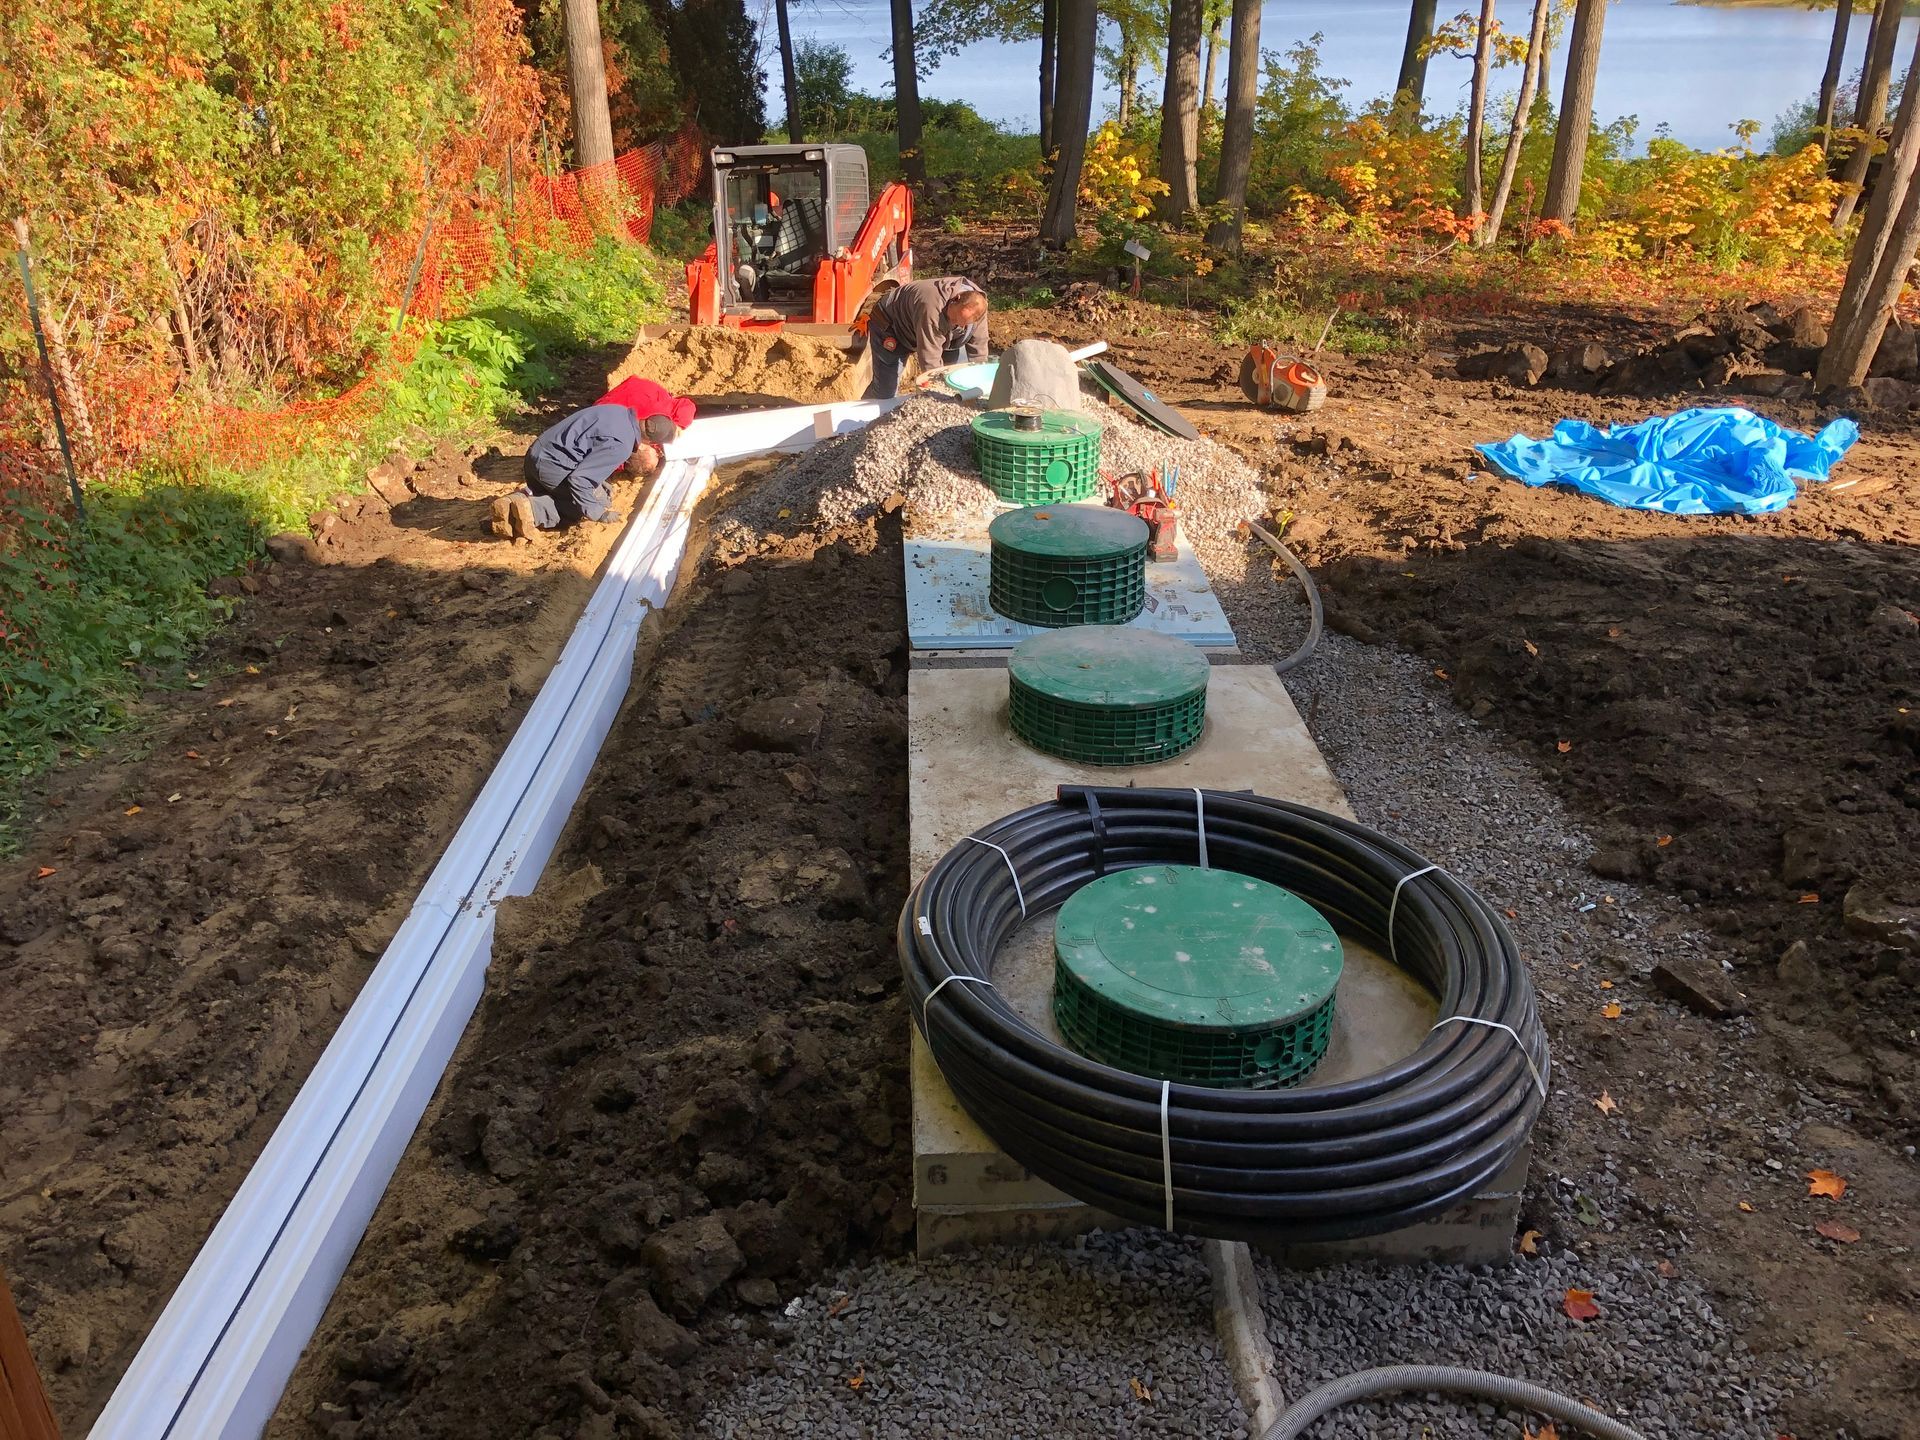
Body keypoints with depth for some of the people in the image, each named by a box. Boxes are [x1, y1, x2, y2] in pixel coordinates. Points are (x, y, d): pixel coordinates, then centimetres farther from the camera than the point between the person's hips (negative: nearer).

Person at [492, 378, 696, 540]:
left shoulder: (621, 411, 3)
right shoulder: (621, 446, -23)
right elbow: (579, 479, -26)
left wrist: (601, 483, 21)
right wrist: (598, 513, -13)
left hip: (537, 453, 9)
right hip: (553, 466, -9)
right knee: (601, 501, 3)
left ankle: (522, 498, 1)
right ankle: (532, 510, -16)